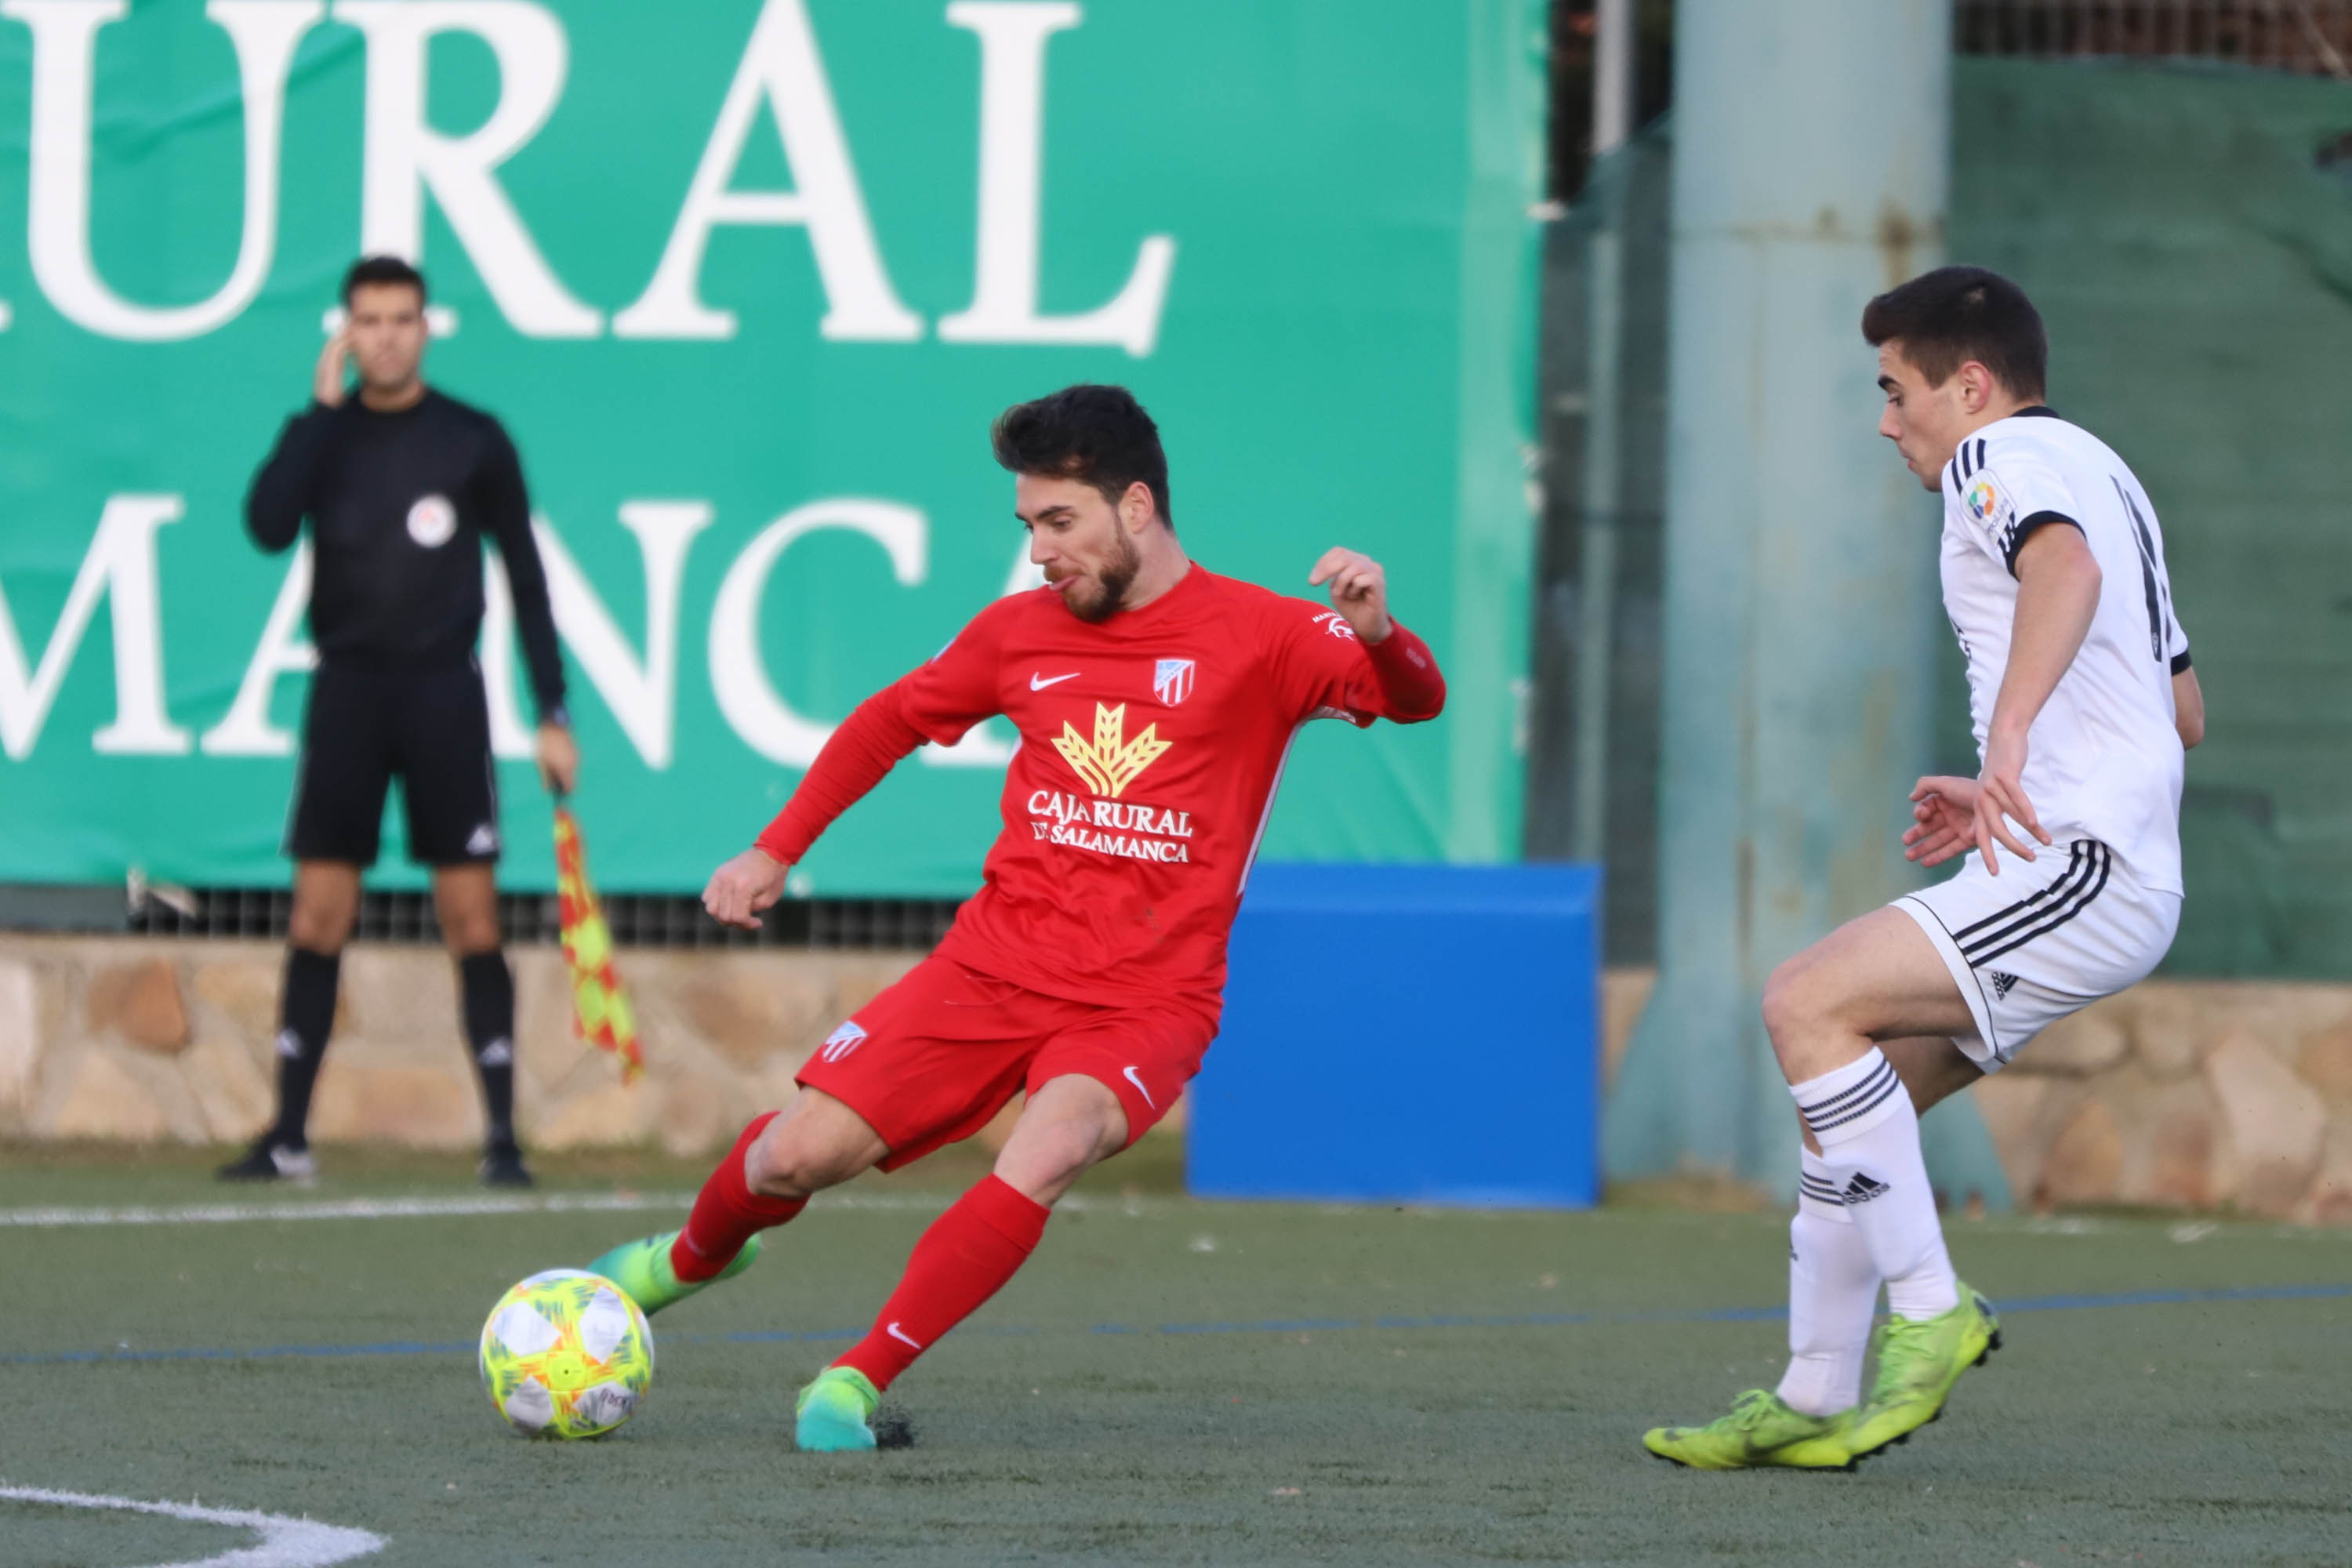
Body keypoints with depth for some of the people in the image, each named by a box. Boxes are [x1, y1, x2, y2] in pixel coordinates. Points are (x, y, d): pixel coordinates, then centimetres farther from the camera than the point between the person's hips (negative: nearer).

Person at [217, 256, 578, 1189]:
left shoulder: (473, 441, 2)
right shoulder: (322, 431, 5)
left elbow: (526, 579, 5)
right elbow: (269, 525, -14)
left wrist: (553, 713, 1)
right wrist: (323, 404, -13)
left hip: (444, 692, -1)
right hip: (348, 687, 1)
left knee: (471, 918, -4)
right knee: (317, 917, 0)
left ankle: (503, 1138, -1)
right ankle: (289, 1137, 5)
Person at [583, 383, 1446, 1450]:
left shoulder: (1256, 636, -5)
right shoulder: (1020, 632, 9)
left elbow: (1415, 700, -18)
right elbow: (891, 722, 25)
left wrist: (1378, 634, -41)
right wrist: (776, 851, 19)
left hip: (1143, 1003, -4)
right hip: (992, 965, 4)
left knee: (1047, 1155, -33)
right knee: (793, 1158, -5)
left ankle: (856, 1383, -22)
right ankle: (691, 1257, 31)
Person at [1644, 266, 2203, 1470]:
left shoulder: (2002, 457, -4)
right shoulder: (2101, 473, 26)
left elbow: (2065, 567, -30)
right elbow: (2184, 711, 32)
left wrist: (2010, 738, -42)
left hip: (2082, 870, -10)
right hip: (2091, 866, 10)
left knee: (1807, 1004, -19)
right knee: (1848, 1088, 11)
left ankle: (1931, 1306, -17)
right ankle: (1813, 1402, 13)